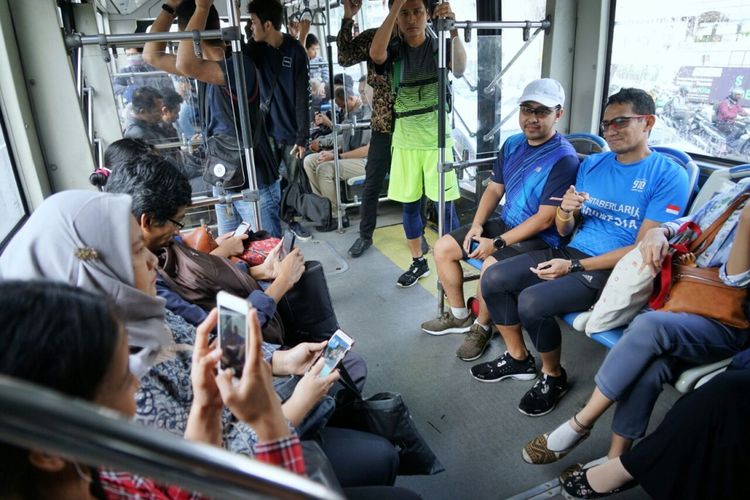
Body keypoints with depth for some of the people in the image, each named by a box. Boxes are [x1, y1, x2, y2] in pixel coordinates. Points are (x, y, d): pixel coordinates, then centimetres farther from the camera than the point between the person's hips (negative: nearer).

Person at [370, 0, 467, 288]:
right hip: (405, 141, 2)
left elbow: (459, 69, -22)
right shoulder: (394, 52, 3)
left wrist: (453, 30, -40)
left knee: (445, 204, -1)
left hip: (436, 139, -2)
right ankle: (418, 262, 26)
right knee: (409, 205, 10)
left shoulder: (440, 47, -1)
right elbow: (375, 54, -21)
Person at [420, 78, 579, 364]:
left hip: (539, 238, -8)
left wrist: (498, 243, -21)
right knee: (443, 248, 1)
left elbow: (545, 219, -21)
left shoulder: (564, 158, -18)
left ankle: (481, 328, -5)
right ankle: (459, 316, 17)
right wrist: (477, 225, -3)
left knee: (492, 266, -34)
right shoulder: (512, 145, 6)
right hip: (504, 223, 8)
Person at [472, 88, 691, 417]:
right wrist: (566, 210, -11)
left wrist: (574, 267, -16)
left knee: (531, 302, -28)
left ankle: (554, 377, 1)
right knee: (493, 278, -9)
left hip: (615, 270, -7)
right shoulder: (592, 164, 12)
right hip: (572, 252, 7)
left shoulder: (668, 176, -8)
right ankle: (518, 358, 12)